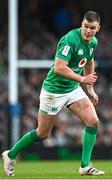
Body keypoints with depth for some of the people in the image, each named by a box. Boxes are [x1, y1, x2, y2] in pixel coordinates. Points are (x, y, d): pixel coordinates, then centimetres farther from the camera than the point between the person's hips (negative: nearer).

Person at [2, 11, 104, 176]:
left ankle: (85, 166, -1)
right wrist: (82, 79, -28)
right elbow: (59, 68, -33)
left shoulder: (93, 42, 1)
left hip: (73, 88, 7)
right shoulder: (70, 40, -26)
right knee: (42, 134, 4)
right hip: (54, 90, -7)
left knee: (93, 121, -9)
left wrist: (90, 89, 20)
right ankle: (10, 155, 24)